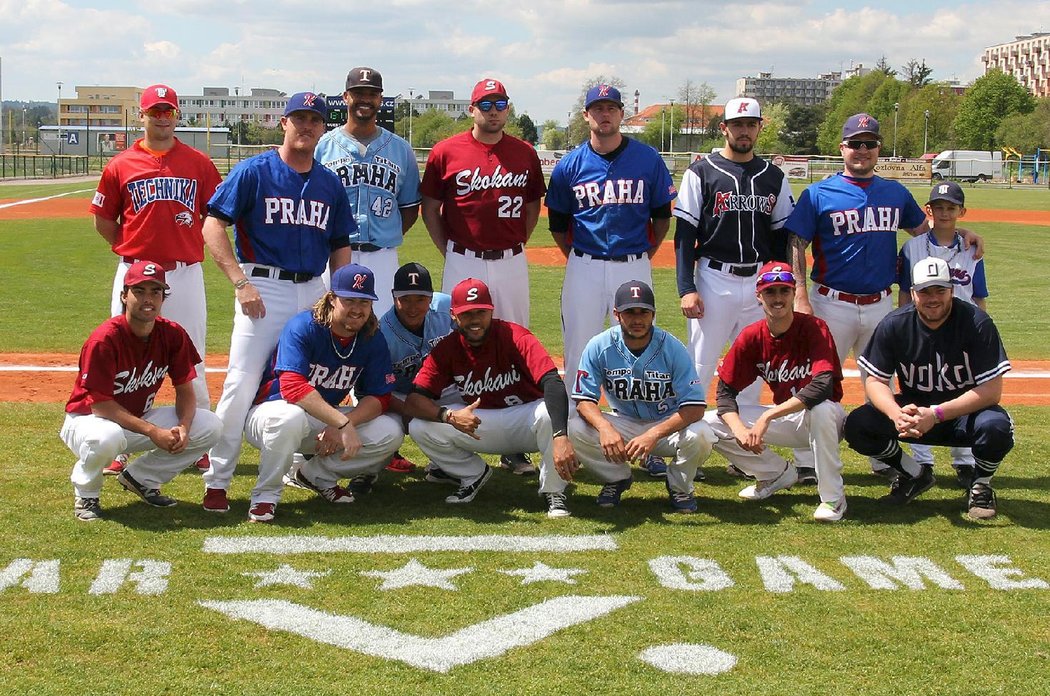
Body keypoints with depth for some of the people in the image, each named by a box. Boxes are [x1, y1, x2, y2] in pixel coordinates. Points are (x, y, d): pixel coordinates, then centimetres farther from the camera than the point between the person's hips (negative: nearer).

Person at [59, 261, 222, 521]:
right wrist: (153, 432, -31)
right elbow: (99, 404, -25)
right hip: (88, 419, -6)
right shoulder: (104, 339, -25)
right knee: (106, 438, -42)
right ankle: (86, 494, -6)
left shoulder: (173, 334, -9)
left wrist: (183, 427, -24)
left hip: (139, 419, 6)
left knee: (210, 426, -10)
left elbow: (185, 389, -3)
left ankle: (141, 478, 7)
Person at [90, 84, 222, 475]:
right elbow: (103, 221, 11)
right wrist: (132, 248, 5)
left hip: (185, 273, 0)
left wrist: (189, 244, 2)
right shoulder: (120, 166, 4)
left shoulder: (199, 163, 4)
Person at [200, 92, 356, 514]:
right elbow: (213, 226, -7)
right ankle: (217, 481, -2)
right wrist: (241, 282, -15)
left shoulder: (330, 183, 12)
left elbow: (340, 245, 17)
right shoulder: (253, 171, -3)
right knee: (242, 385, -10)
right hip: (264, 286, -5)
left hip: (314, 292, 5)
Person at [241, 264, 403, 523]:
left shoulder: (373, 339, -7)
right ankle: (265, 494, -16)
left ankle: (315, 475, 3)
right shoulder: (303, 327, -23)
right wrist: (343, 423, -43)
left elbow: (379, 397, -7)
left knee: (391, 434, -15)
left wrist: (342, 427, -26)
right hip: (270, 410, -5)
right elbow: (293, 387, -36)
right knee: (290, 417, -42)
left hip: (327, 419, 5)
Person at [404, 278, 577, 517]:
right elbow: (413, 400, -17)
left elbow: (553, 383, -36)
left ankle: (553, 492, -13)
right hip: (481, 424, 3)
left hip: (526, 422, -3)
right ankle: (474, 475, 9)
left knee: (549, 414, -37)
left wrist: (560, 436, -52)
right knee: (420, 428, -18)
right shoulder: (447, 349, -9)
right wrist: (449, 415, -38)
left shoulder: (515, 337, -21)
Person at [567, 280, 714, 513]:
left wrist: (654, 434, -39)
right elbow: (584, 399, -15)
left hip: (668, 424, -1)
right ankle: (616, 478, 5)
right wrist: (605, 428, -38)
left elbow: (695, 406, -24)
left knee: (700, 436, -34)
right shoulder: (600, 347, -14)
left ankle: (679, 485, 2)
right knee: (574, 429, -25)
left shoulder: (672, 348, -19)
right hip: (623, 424, 2)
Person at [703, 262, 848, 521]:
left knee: (822, 409, -41)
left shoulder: (814, 328, -20)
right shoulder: (751, 337, -6)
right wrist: (740, 430, -26)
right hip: (783, 420, 5)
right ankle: (779, 474, 11)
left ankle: (832, 497, -20)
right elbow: (725, 392, -5)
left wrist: (767, 417, -39)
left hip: (827, 420, -5)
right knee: (711, 425, -10)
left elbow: (822, 386, -34)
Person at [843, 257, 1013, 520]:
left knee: (996, 427, -36)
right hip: (915, 408, 3)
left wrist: (936, 414, -34)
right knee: (857, 426, -20)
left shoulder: (976, 323, -18)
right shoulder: (895, 325, -10)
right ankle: (915, 475, 8)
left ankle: (981, 485, -1)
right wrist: (897, 413, -32)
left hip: (965, 410, -3)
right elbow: (876, 381, -8)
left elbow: (992, 390, -22)